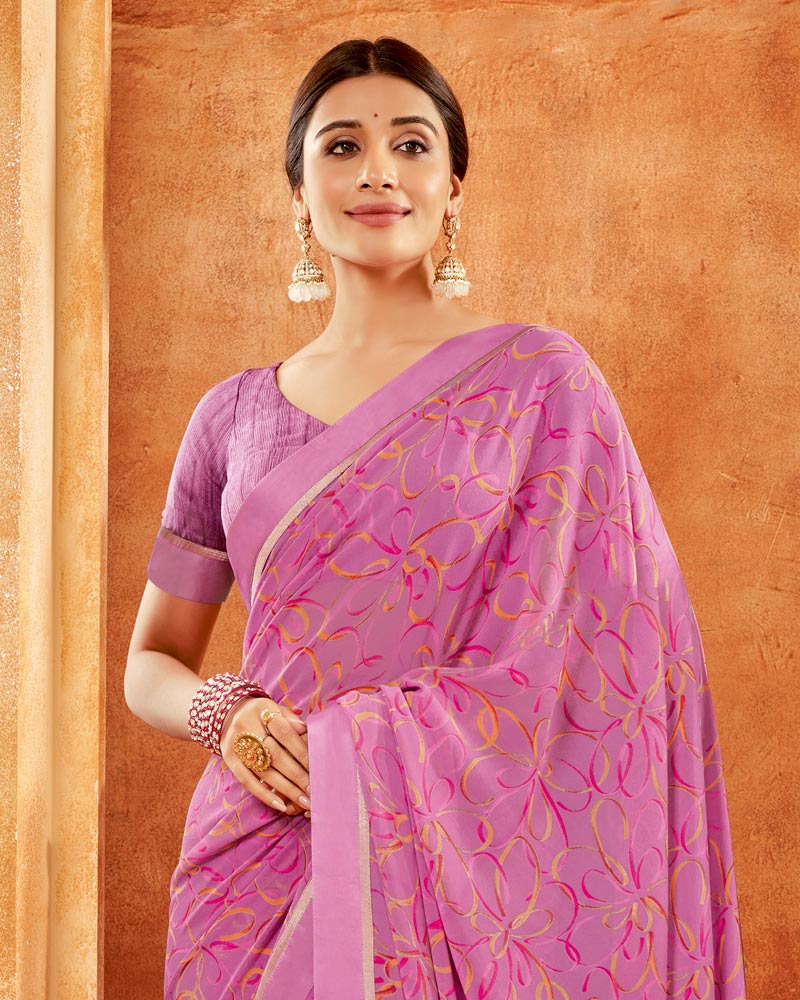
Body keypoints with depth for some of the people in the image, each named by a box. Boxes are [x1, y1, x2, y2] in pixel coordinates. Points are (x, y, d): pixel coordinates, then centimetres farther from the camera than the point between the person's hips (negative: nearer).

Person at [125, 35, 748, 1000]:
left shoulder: (542, 379, -3)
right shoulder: (233, 416, 6)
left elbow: (583, 650, -7)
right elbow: (150, 662, 12)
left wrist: (340, 742, -14)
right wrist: (224, 714, -10)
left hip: (462, 864, -2)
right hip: (257, 862, 3)